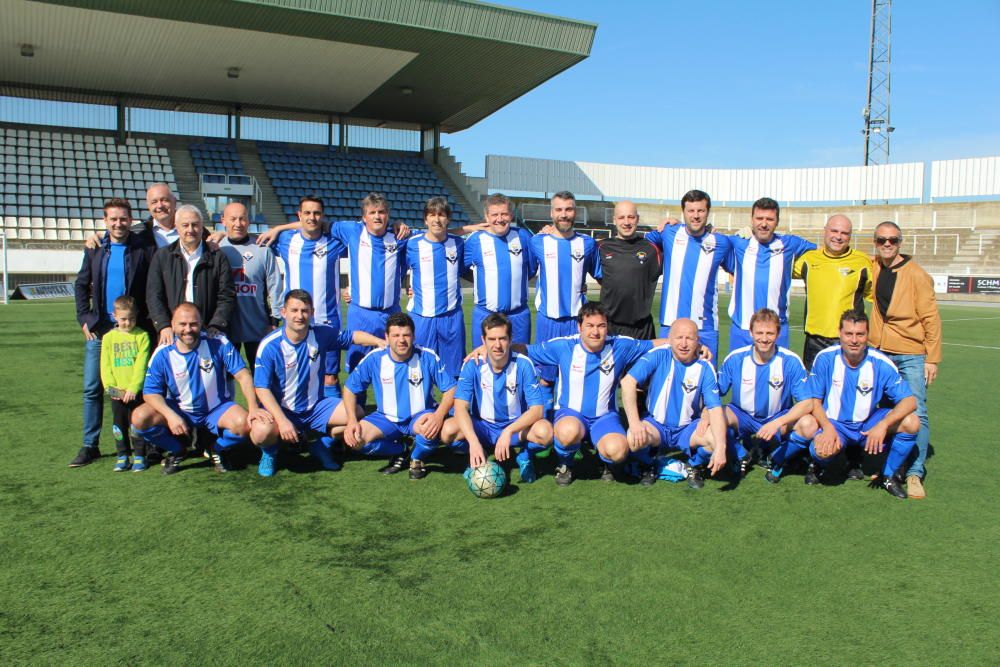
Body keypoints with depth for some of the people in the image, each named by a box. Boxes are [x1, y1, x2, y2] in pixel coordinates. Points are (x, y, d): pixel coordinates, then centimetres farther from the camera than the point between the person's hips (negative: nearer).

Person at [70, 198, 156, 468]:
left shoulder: (145, 249, -3)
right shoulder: (94, 249, 10)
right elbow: (81, 285, 15)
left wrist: (148, 322, -9)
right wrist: (85, 319, 5)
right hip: (99, 329, 4)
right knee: (92, 388, 4)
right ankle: (90, 445, 14)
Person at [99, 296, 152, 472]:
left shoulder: (142, 336, -3)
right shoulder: (109, 337, 6)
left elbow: (141, 365, -9)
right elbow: (105, 366, 3)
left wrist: (133, 388, -16)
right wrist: (111, 387, -9)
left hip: (136, 391, -3)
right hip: (117, 392, 3)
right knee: (119, 424, 9)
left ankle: (139, 456, 11)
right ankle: (123, 456, 19)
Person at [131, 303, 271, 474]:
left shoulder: (219, 344, -15)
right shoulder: (163, 354, -11)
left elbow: (243, 375, -14)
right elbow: (151, 391, -8)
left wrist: (253, 408, -28)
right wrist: (170, 415, -27)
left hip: (217, 409, -2)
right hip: (179, 410, 2)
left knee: (243, 423, -31)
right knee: (139, 418, -22)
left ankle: (218, 450, 5)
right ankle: (176, 451, 8)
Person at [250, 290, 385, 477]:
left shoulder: (322, 334, -6)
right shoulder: (269, 345, -17)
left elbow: (352, 336, 7)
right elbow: (262, 388, -18)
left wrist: (382, 342, -10)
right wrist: (282, 421, -28)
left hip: (316, 406, 4)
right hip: (281, 409, -4)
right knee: (262, 432, -34)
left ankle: (323, 445, 13)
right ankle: (269, 453, 6)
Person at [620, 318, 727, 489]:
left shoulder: (705, 368, -9)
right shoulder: (658, 355, -13)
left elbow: (715, 409, -16)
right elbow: (628, 382, -22)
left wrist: (720, 447, -31)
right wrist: (634, 423, -31)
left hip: (688, 429, 1)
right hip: (656, 425, -1)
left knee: (716, 438, -27)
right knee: (634, 438, -33)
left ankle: (695, 466, 8)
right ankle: (648, 465, 5)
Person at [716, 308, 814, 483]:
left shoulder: (791, 361, -15)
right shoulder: (735, 358, -12)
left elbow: (807, 403, -17)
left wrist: (777, 423, -32)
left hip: (779, 418, 0)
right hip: (742, 418, 1)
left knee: (808, 423, -30)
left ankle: (777, 458, 2)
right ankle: (742, 456, 2)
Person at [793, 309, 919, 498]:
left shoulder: (881, 363, -12)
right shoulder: (825, 358, -13)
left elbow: (909, 401, -15)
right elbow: (814, 401, -8)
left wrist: (883, 425, -30)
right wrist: (827, 427, -26)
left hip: (868, 424, 3)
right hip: (834, 423, -2)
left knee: (911, 422, -22)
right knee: (823, 448, -36)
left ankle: (888, 476, 2)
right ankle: (818, 464, 7)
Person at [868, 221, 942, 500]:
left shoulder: (916, 275, -7)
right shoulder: (873, 268, 5)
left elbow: (931, 318, -6)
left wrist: (932, 358, -8)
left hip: (911, 355, -4)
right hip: (880, 351, 5)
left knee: (916, 413, -8)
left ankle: (915, 473, -3)